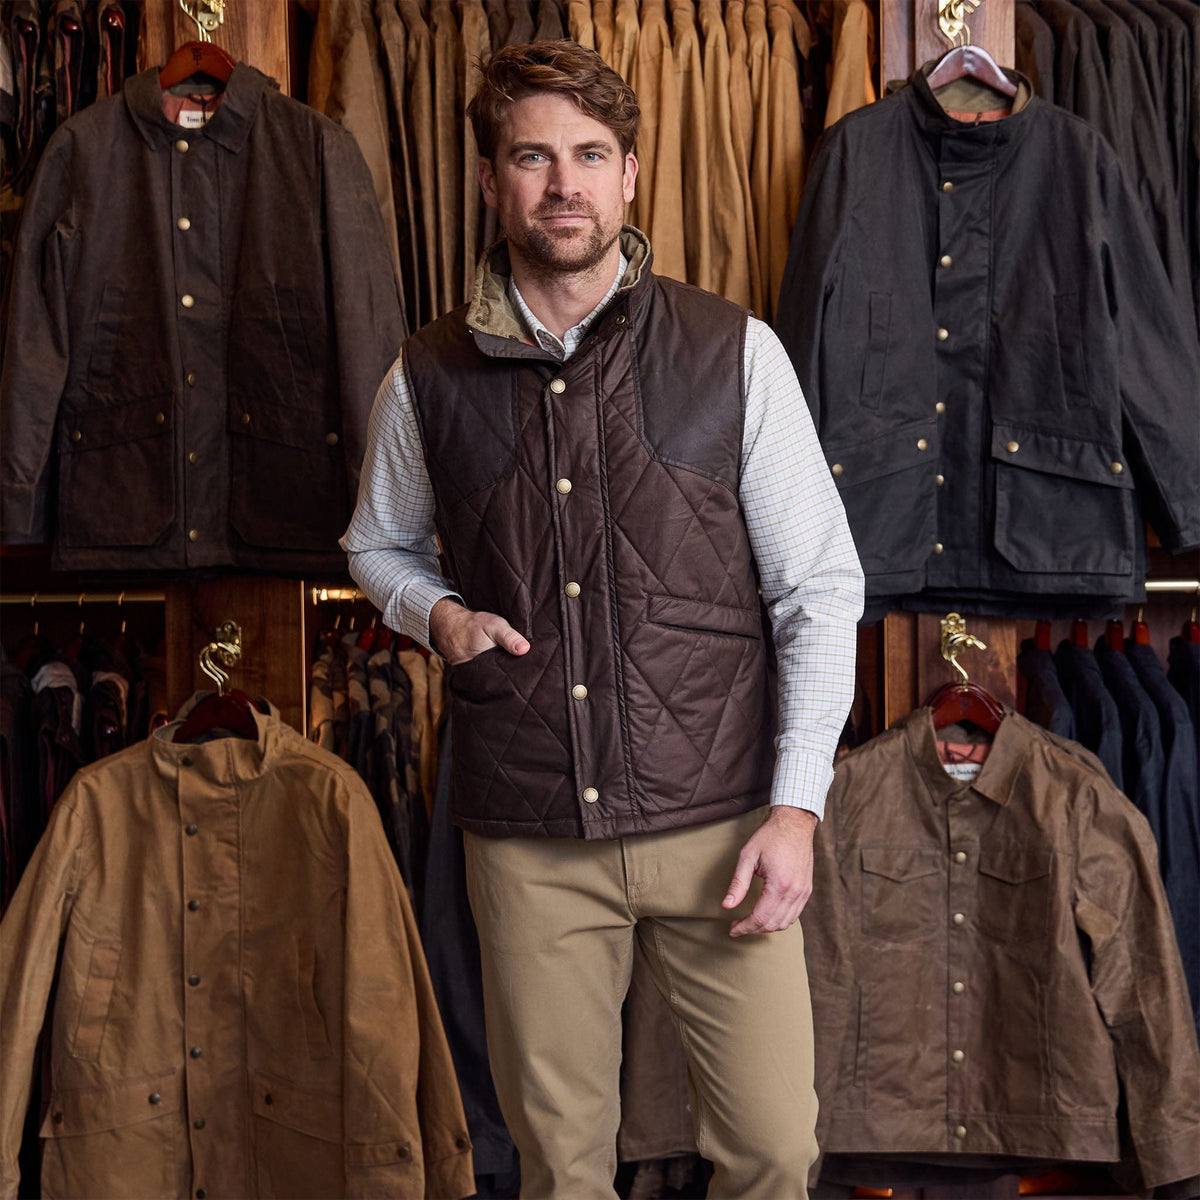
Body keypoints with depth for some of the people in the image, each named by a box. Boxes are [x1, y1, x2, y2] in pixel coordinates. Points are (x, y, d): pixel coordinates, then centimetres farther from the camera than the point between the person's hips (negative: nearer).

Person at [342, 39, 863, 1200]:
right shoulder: (427, 380, 3)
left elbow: (822, 590, 0)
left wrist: (796, 805, -7)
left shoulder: (735, 354, -3)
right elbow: (377, 544, 21)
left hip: (716, 818, -1)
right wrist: (436, 612, -2)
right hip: (527, 837, 1)